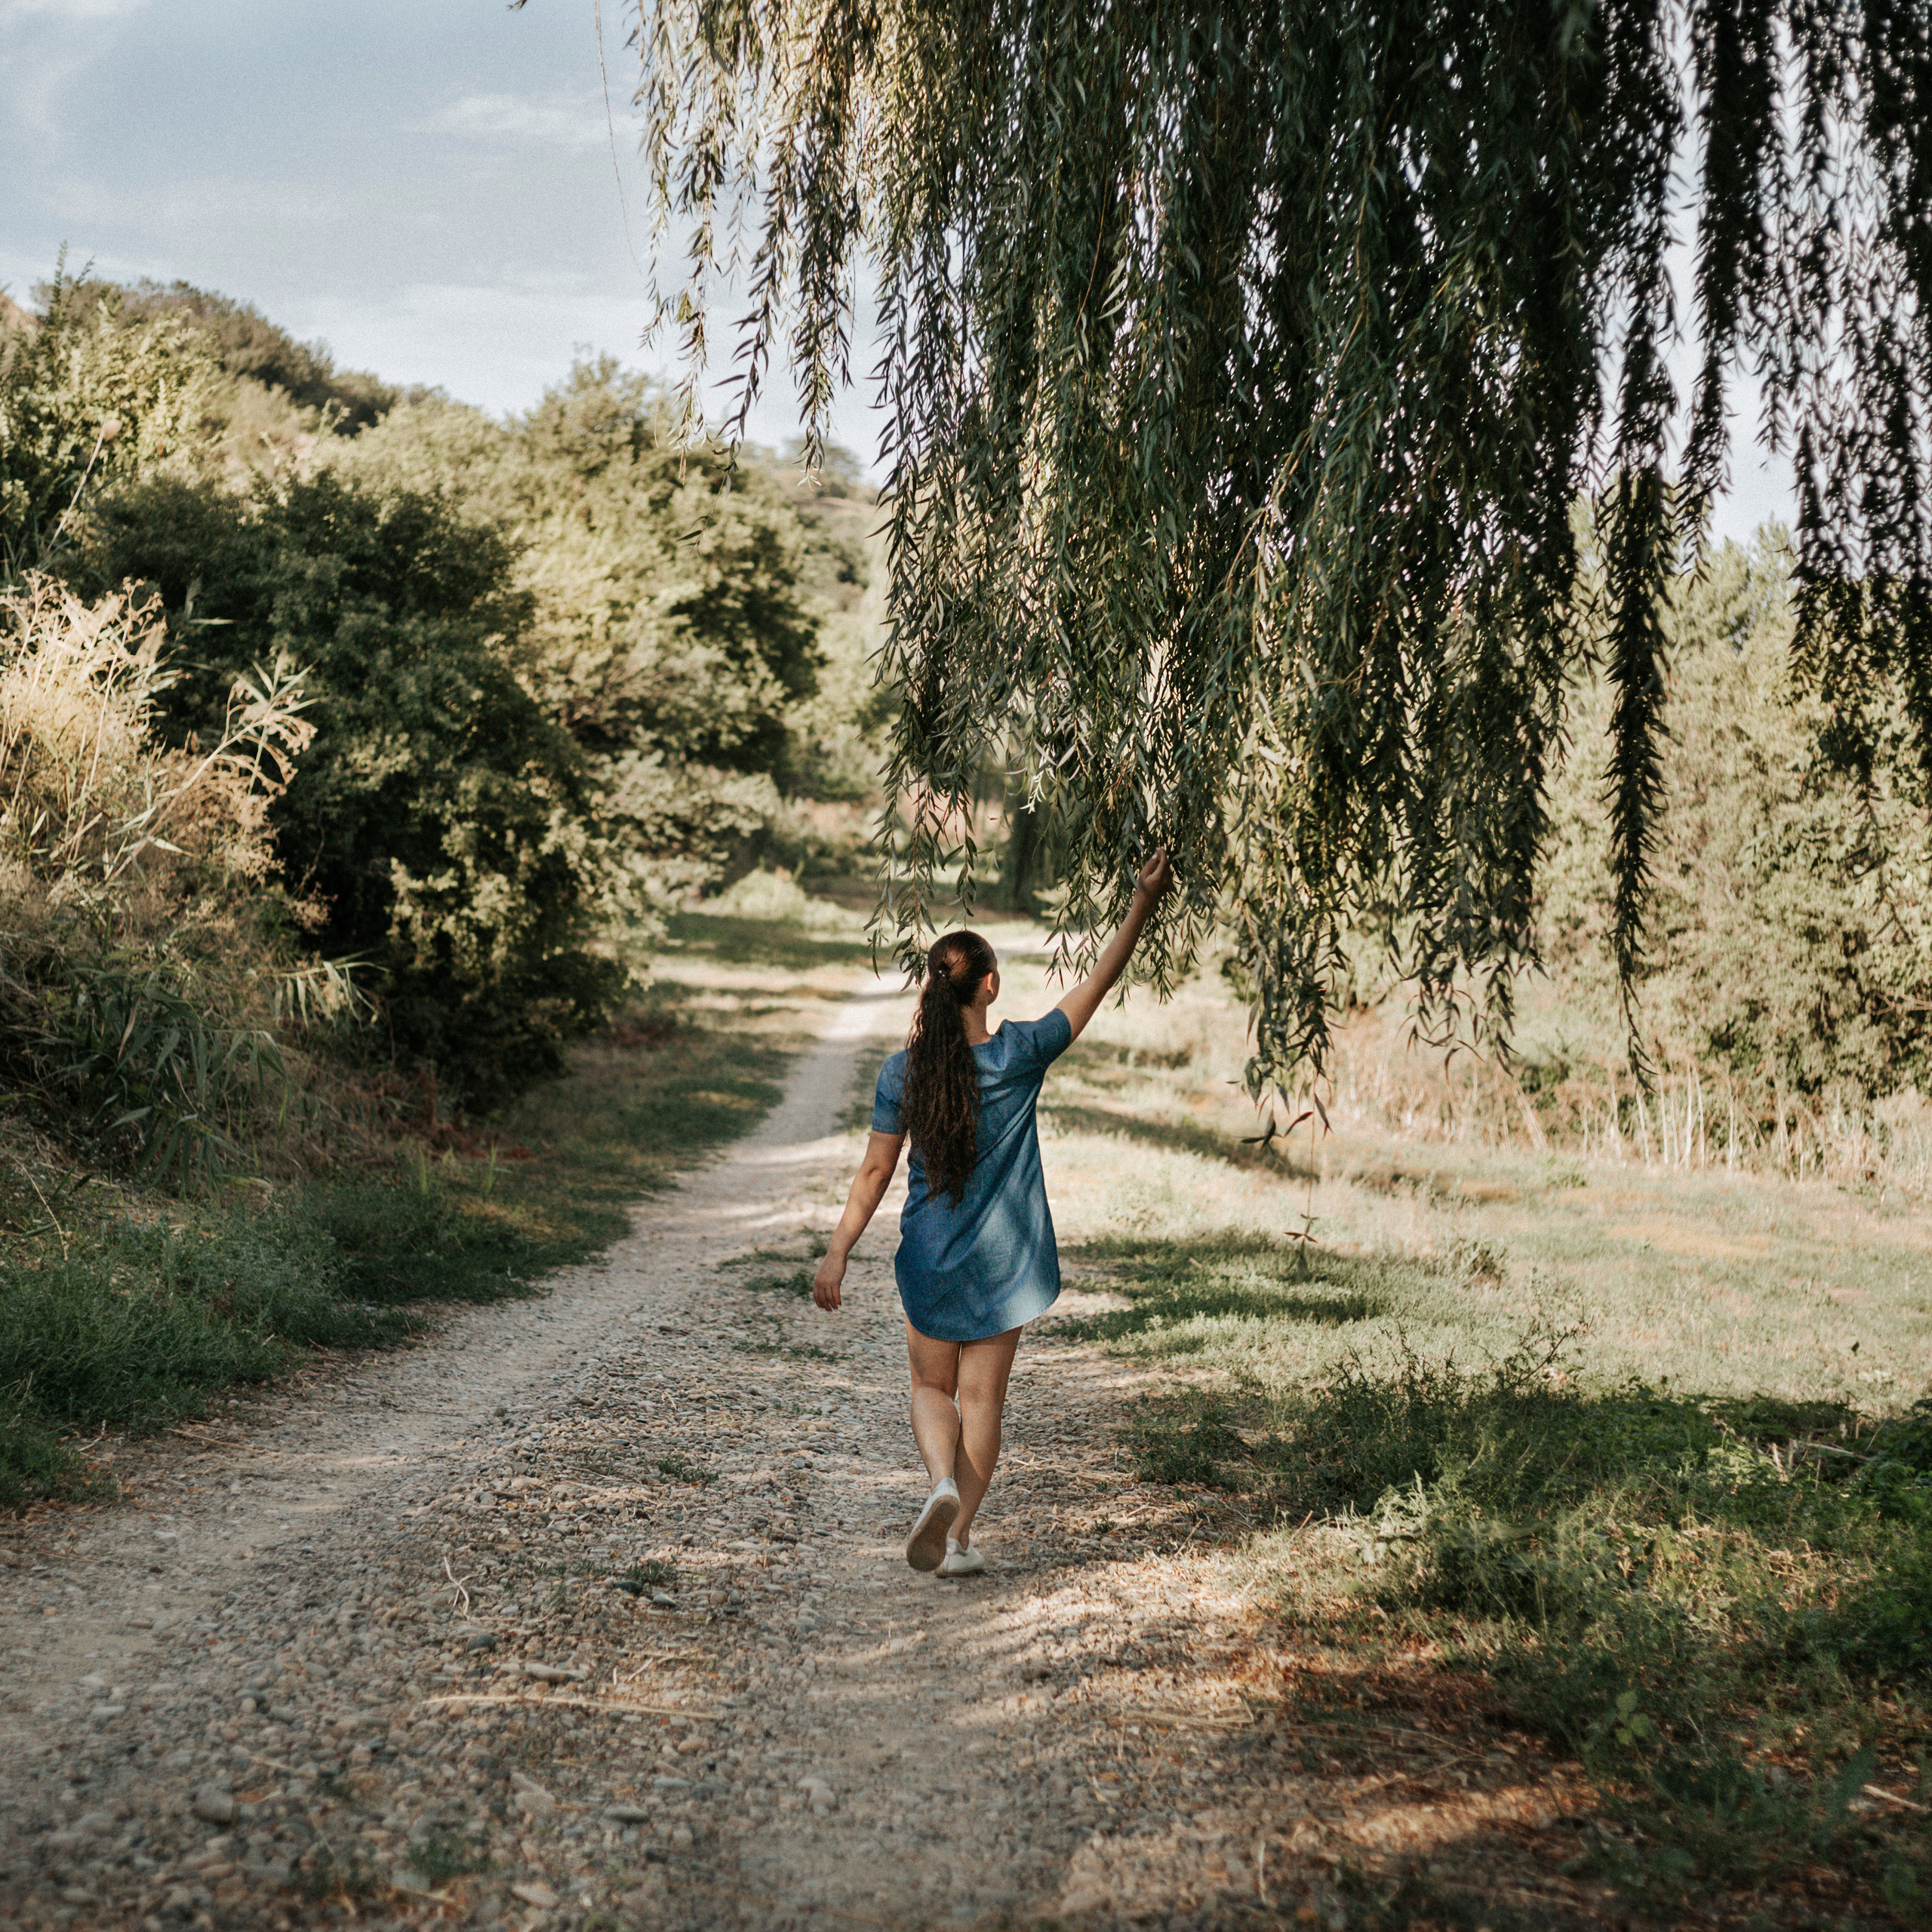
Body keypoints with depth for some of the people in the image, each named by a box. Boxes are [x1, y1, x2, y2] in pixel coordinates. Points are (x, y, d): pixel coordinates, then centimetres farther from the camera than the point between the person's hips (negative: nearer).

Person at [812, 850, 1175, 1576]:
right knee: (982, 1396, 9)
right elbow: (1098, 983, -3)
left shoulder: (902, 1072, -8)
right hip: (1003, 1258, -1)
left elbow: (874, 1173, -4)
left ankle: (942, 1484, -8)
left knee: (932, 1387, 17)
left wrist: (837, 1254, 3)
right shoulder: (1021, 1053, -10)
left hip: (929, 1258, 1)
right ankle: (958, 1536, 10)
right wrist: (1142, 903, 2)